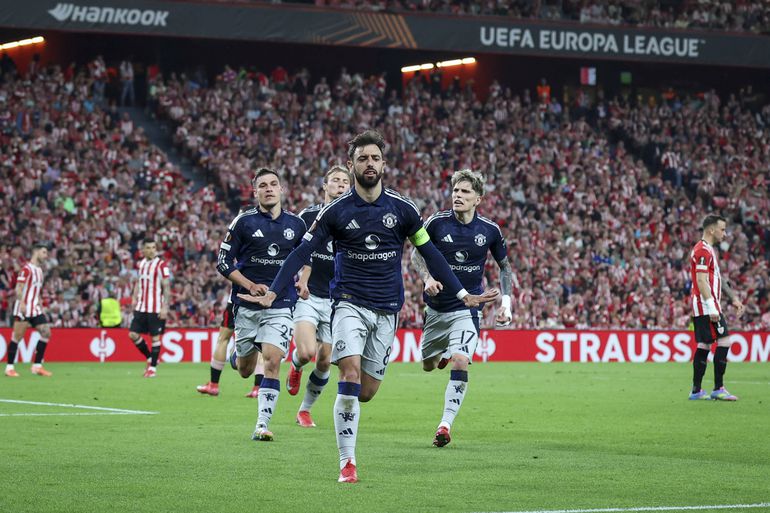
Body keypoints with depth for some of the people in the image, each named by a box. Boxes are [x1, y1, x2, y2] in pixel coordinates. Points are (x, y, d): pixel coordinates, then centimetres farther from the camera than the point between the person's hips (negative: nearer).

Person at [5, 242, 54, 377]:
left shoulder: (39, 270, 18)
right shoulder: (27, 269, -8)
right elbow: (19, 288, -15)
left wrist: (41, 309, 20)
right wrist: (22, 303, -26)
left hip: (35, 309, 8)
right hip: (23, 309, -8)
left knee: (46, 332, -2)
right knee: (17, 336, -5)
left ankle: (37, 366, 1)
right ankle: (9, 367, 2)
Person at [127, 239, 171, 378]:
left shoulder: (161, 265, -7)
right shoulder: (140, 264, 10)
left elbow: (166, 287, -9)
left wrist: (165, 307, -14)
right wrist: (135, 299, 7)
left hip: (156, 308, -6)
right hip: (141, 307, 6)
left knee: (155, 336, -1)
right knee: (133, 334, 2)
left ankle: (153, 367, 9)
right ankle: (150, 358, 20)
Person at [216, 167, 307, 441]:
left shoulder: (296, 224, 5)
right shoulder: (244, 221, -3)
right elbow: (224, 262, -2)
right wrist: (250, 285, -13)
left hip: (281, 306, 0)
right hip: (247, 304, 0)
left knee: (272, 361, -16)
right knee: (245, 370, 9)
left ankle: (262, 424, -12)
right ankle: (237, 354, 47)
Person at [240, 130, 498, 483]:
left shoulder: (402, 209, 2)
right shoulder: (336, 211, -3)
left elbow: (430, 254, 10)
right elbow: (302, 253, -1)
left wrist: (462, 294, 8)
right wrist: (272, 292, -11)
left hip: (387, 309, 2)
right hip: (350, 304, -2)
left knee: (367, 391, 2)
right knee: (351, 373, -21)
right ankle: (347, 463, -16)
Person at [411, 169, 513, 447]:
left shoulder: (490, 230, -6)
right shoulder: (438, 221, -9)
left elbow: (504, 265, 9)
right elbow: (417, 252, 4)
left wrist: (506, 301, -1)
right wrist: (427, 278, -16)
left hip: (467, 307, -2)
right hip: (436, 306, 2)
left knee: (460, 362, -21)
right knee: (428, 365, 15)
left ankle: (445, 425, -16)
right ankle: (444, 353, 54)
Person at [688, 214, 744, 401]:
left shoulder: (707, 250, 20)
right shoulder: (704, 251, -13)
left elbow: (717, 280, 24)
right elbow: (701, 282, -20)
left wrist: (733, 298, 20)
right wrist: (712, 307, -24)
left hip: (700, 308, 11)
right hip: (707, 307, -11)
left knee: (704, 345, 9)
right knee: (724, 341, -11)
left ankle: (696, 390, 10)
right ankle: (718, 389, -11)